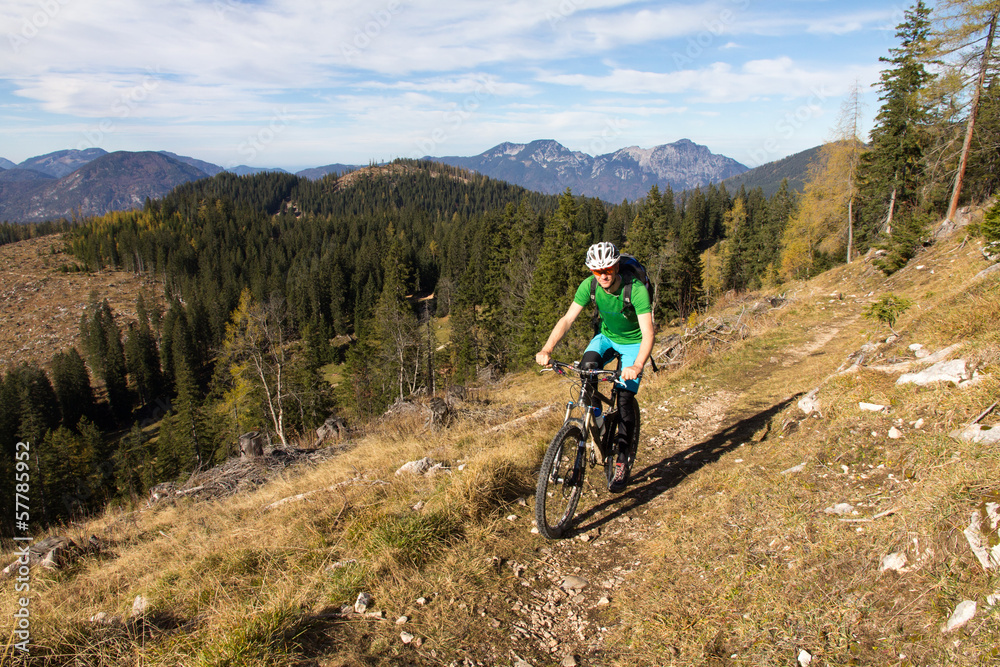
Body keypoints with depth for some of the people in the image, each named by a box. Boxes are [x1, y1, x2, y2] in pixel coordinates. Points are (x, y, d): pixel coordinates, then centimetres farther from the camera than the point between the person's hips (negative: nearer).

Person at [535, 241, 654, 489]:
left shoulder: (636, 289, -32)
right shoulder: (589, 285, -21)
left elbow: (648, 332, -39)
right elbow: (567, 319, -24)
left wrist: (636, 366, -55)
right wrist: (547, 349, -39)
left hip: (633, 342, -3)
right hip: (607, 336, 3)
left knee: (624, 399, -13)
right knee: (586, 367, -29)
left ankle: (623, 459, 5)